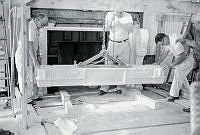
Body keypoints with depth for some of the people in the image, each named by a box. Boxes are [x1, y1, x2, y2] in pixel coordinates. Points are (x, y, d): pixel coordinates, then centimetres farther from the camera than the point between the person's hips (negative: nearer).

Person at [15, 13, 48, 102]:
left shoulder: (36, 28, 10)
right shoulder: (29, 27, -21)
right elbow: (29, 45, -26)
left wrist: (38, 56, 14)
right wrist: (35, 60, -26)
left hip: (31, 55, 10)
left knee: (34, 77, 14)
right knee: (26, 78, -3)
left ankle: (33, 96, 25)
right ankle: (26, 99, 6)